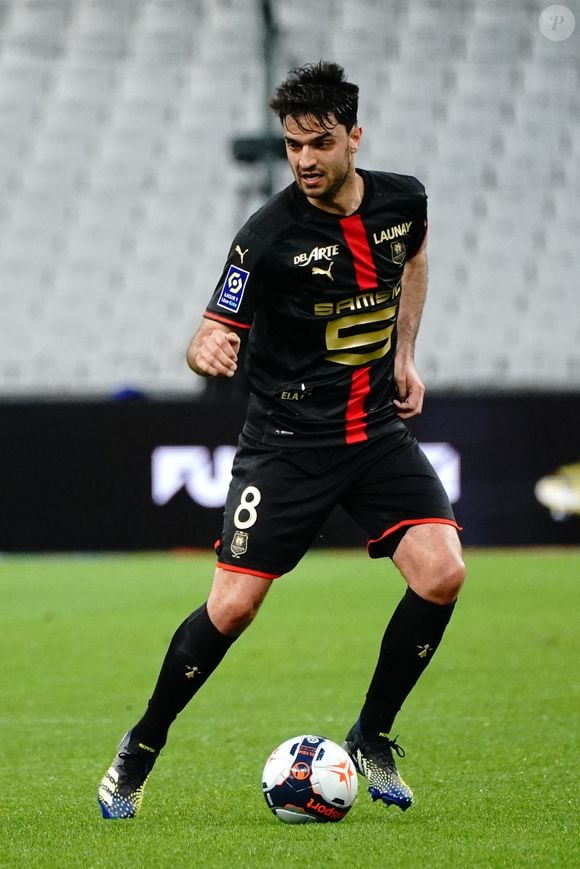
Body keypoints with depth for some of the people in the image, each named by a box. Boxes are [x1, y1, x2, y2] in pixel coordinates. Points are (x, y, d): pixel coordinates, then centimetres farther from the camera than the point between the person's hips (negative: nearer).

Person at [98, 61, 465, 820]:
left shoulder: (401, 200, -2)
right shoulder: (269, 235, -17)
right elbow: (214, 333, -12)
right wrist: (207, 351, -36)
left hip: (378, 428, 4)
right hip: (288, 438, -4)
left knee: (441, 573, -14)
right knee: (233, 605, -10)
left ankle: (371, 741, 7)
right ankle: (140, 751, 12)